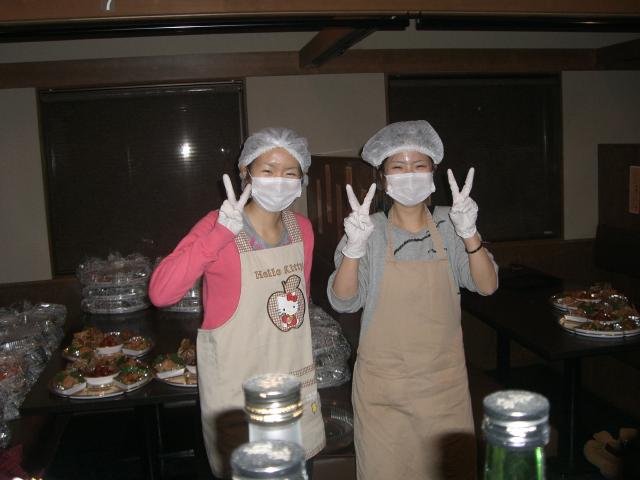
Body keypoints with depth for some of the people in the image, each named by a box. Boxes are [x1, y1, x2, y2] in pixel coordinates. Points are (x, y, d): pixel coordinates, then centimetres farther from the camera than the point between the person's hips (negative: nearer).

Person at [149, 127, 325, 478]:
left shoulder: (301, 228, 0)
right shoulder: (219, 226, -16)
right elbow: (160, 294, -28)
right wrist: (222, 233, -34)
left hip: (293, 376, 5)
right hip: (237, 382, -5)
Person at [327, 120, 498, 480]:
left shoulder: (448, 226, -2)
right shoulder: (370, 230, -7)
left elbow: (487, 286, -9)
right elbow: (343, 302, -13)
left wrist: (469, 234, -25)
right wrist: (354, 248, -29)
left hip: (444, 381, 2)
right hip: (383, 384, -1)